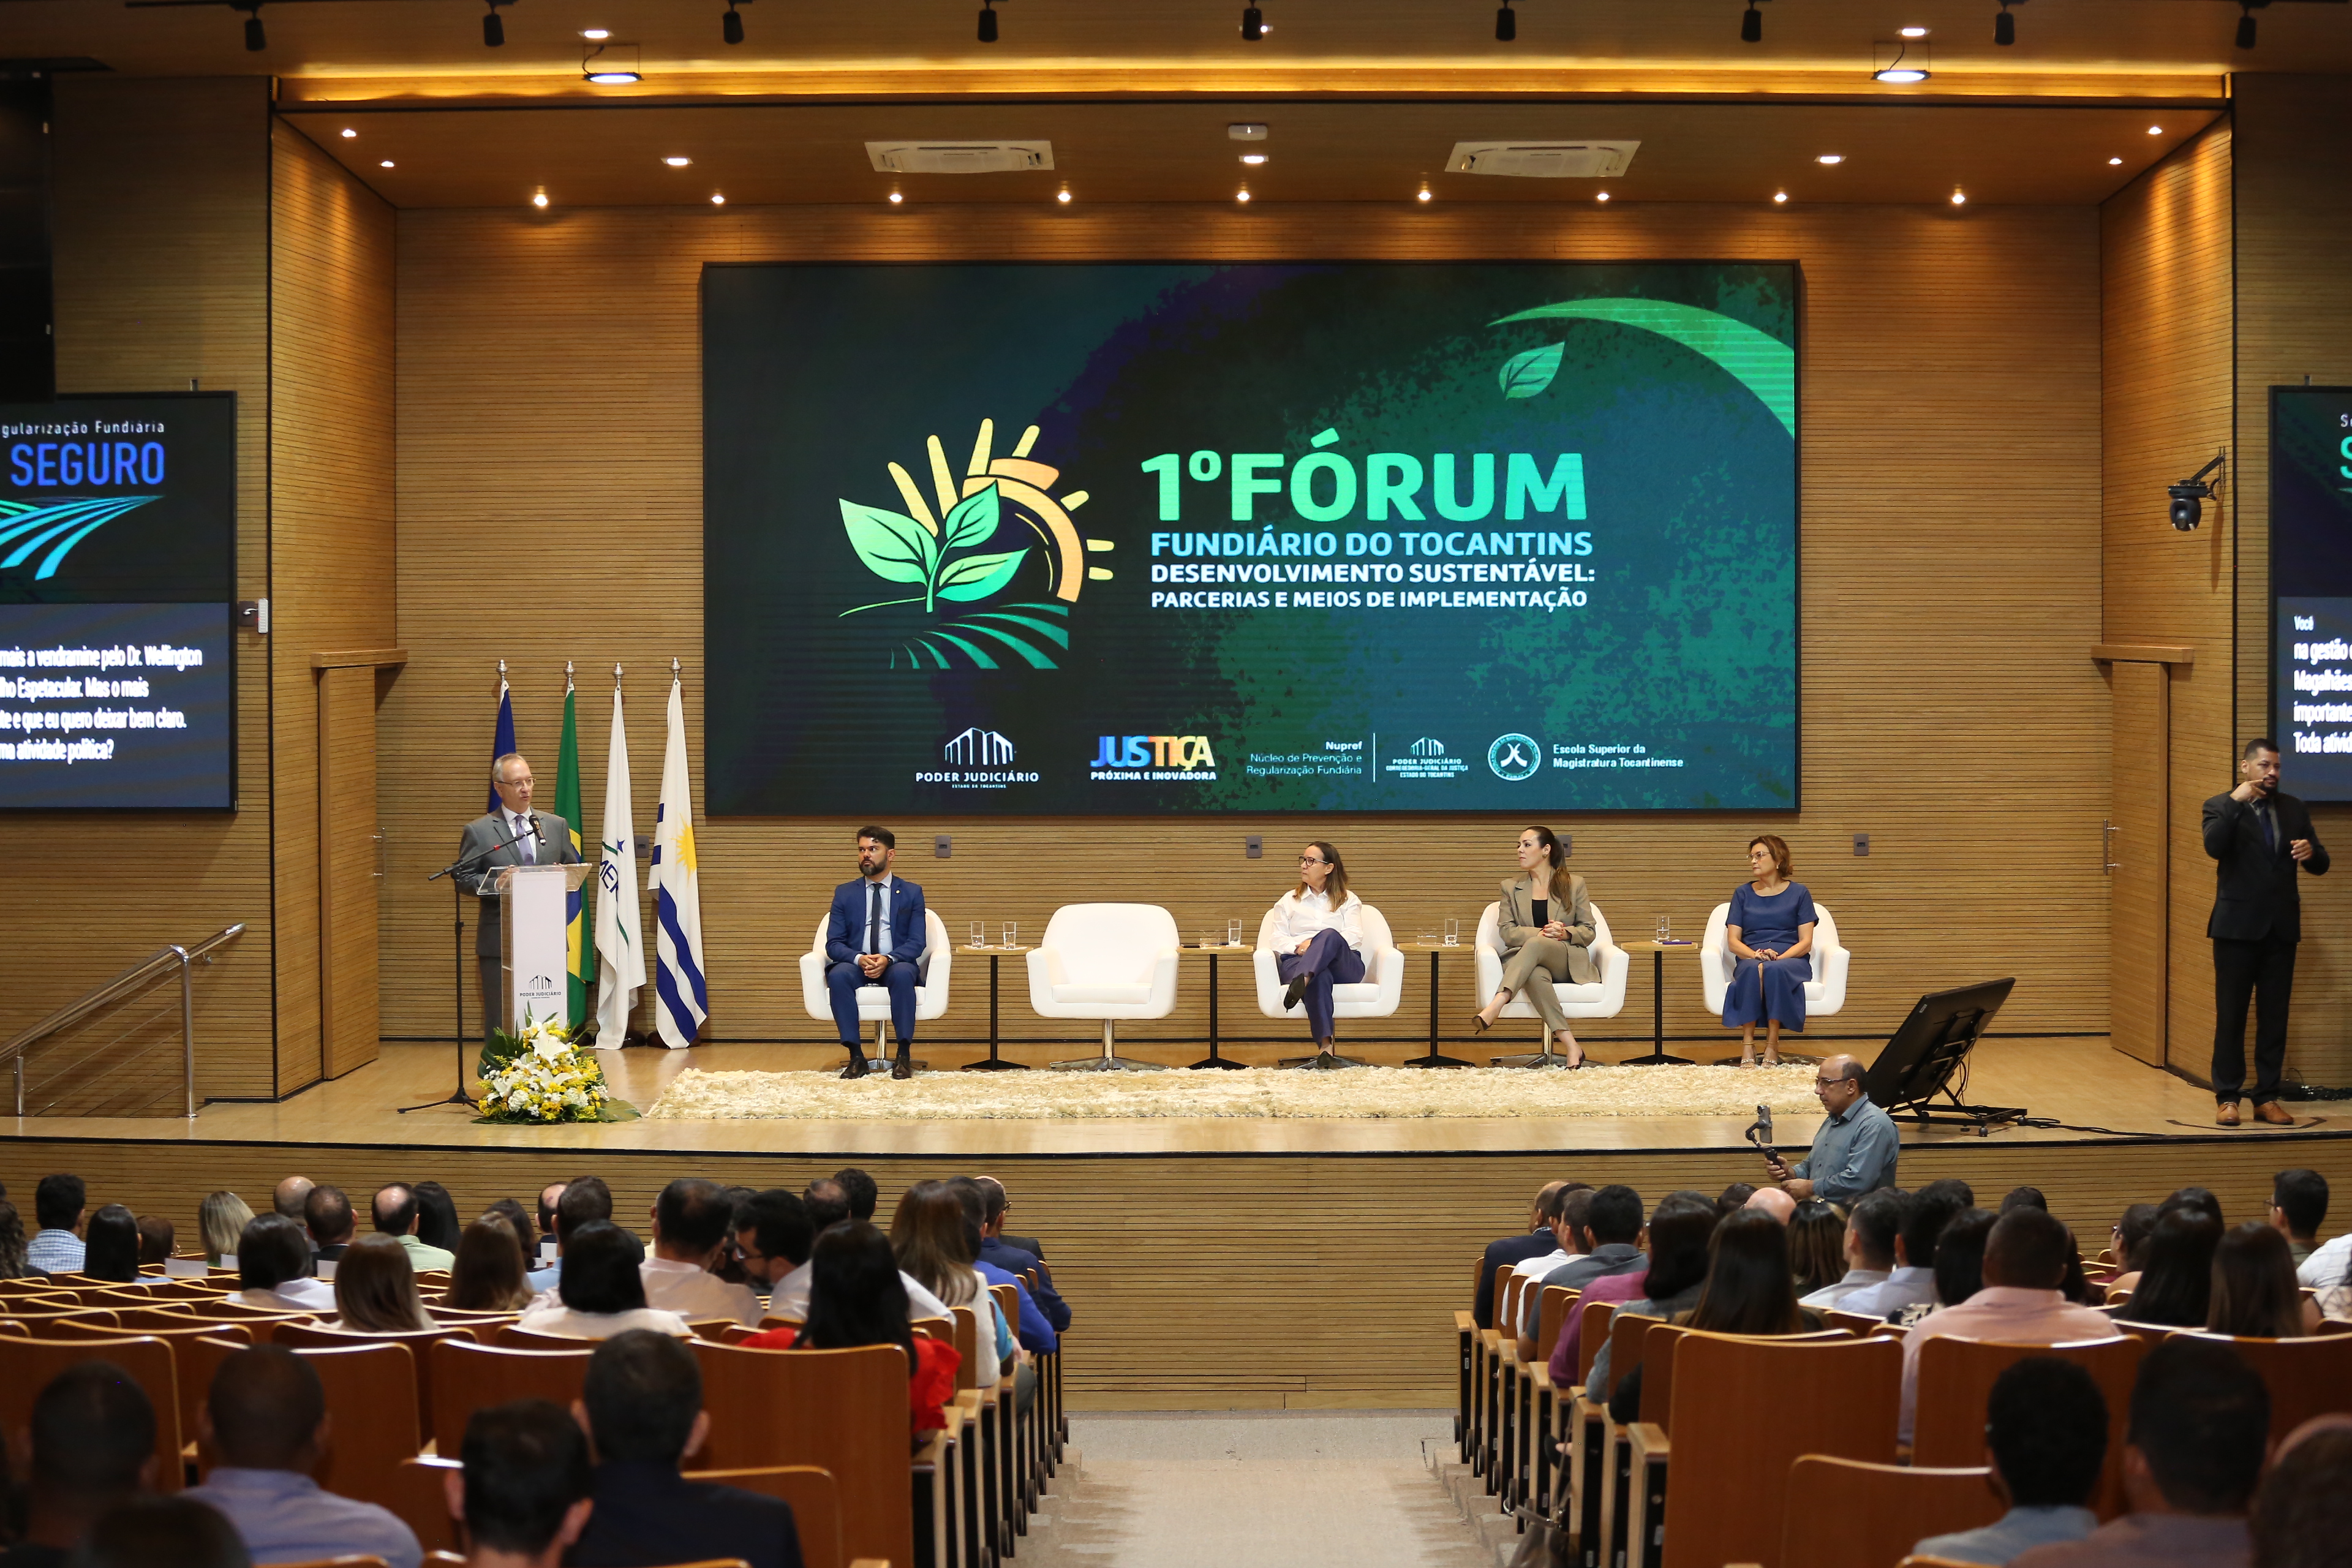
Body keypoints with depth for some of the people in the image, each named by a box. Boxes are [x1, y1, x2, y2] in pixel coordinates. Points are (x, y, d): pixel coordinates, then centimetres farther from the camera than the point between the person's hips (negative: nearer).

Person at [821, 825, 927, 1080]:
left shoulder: (911, 893, 9)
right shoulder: (845, 894, 12)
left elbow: (917, 942, 0)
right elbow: (834, 944, 4)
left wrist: (889, 959, -21)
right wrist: (859, 959, -19)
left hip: (896, 965, -1)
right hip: (856, 965, 1)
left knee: (903, 973, -37)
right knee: (838, 975, -34)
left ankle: (904, 1056, -32)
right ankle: (856, 1056, -32)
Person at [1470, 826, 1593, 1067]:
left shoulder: (1574, 884, 12)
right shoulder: (1511, 887, 16)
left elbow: (1588, 932, 10)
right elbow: (1507, 931, 5)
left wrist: (1565, 934, -13)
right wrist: (1541, 933, -14)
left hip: (1568, 961, -1)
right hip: (1525, 958, 1)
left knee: (1536, 945, -37)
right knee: (1535, 975, -39)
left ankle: (1494, 1008, -54)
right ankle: (1570, 1045, -46)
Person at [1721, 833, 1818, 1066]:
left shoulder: (1799, 893, 10)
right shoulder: (1743, 893, 15)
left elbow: (1805, 942, 2)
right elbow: (1733, 941, 7)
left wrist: (1779, 958, -16)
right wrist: (1755, 954, -14)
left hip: (1791, 961, -1)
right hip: (1750, 959, 1)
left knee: (1775, 971, -38)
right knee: (1752, 970, -37)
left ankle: (1772, 1045, -34)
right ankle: (1747, 1045, -38)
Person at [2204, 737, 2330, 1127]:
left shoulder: (2294, 809, 10)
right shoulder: (2221, 808, -1)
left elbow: (2320, 865, 9)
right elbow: (2214, 846, -21)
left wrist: (2311, 852, -14)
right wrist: (2237, 801, -21)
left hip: (2281, 927, 4)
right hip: (2238, 927, -4)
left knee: (2275, 1015, 6)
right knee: (2231, 1015, 1)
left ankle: (2267, 1098, 12)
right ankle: (2227, 1098, 8)